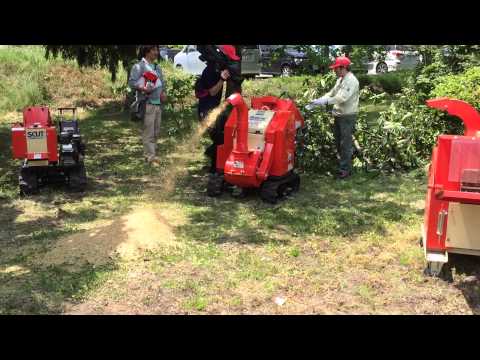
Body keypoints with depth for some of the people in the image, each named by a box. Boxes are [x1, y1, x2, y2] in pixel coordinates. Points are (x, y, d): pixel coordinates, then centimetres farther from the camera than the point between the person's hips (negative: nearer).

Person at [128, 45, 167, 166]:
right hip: (147, 103, -8)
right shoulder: (139, 66, -4)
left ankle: (149, 154, 20)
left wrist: (163, 93, 4)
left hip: (158, 103, 8)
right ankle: (151, 157, -7)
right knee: (148, 131, -8)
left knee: (156, 131, 10)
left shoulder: (157, 67, 19)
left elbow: (162, 83, 23)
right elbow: (131, 82, -11)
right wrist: (143, 88, -25)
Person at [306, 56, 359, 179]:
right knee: (338, 141, 18)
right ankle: (342, 163, 32)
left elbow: (342, 98, -28)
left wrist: (324, 101, -30)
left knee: (346, 143, -4)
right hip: (338, 115, 10)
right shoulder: (340, 79, 12)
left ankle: (345, 169, 3)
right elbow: (331, 93, 15)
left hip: (347, 117, -10)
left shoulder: (351, 81, -18)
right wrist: (317, 101, 2)